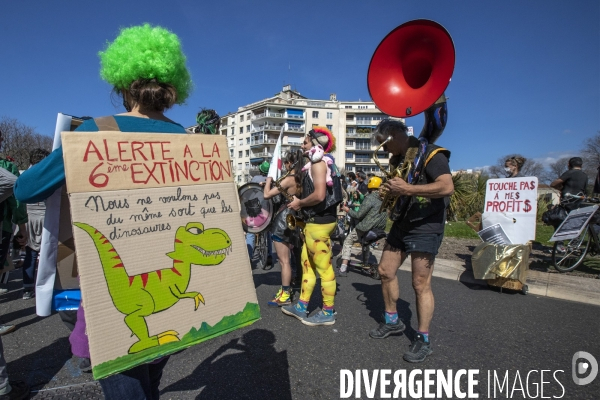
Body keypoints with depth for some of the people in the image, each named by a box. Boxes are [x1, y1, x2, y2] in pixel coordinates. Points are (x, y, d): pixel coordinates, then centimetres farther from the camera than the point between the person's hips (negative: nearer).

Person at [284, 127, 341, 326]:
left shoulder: (318, 162, -13)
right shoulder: (321, 162, 18)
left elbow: (319, 195, -25)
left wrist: (299, 203, -10)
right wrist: (301, 201, 12)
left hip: (319, 221, -11)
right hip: (316, 220, 11)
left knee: (324, 268, -1)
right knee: (307, 264, 15)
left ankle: (327, 313, 12)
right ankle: (301, 307, 26)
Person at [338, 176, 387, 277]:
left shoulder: (370, 198, -16)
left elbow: (359, 215, -15)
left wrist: (348, 210, -1)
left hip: (365, 228, -6)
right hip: (380, 229, 6)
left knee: (347, 242, 9)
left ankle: (343, 269, 3)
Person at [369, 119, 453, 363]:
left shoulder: (431, 154, -13)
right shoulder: (396, 159, 12)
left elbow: (447, 187, -28)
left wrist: (408, 189, -29)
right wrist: (388, 191, 2)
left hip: (426, 227, -8)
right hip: (401, 224, 9)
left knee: (420, 284, -4)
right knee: (385, 271, 12)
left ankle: (423, 340, 13)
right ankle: (392, 321, 31)